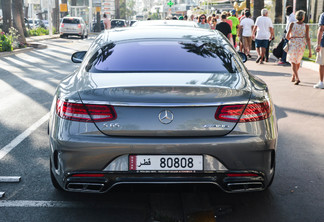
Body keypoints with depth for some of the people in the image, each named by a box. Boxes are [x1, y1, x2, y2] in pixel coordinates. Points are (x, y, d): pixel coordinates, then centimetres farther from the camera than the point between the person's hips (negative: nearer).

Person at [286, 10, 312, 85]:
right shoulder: (306, 26, -6)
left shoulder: (292, 24, -7)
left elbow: (287, 36, -9)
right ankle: (293, 77, 35)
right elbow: (307, 38, -9)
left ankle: (297, 78, -13)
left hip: (293, 44, -2)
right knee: (298, 60, 23)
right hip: (302, 45, 2)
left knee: (293, 62, 6)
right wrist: (310, 50, -7)